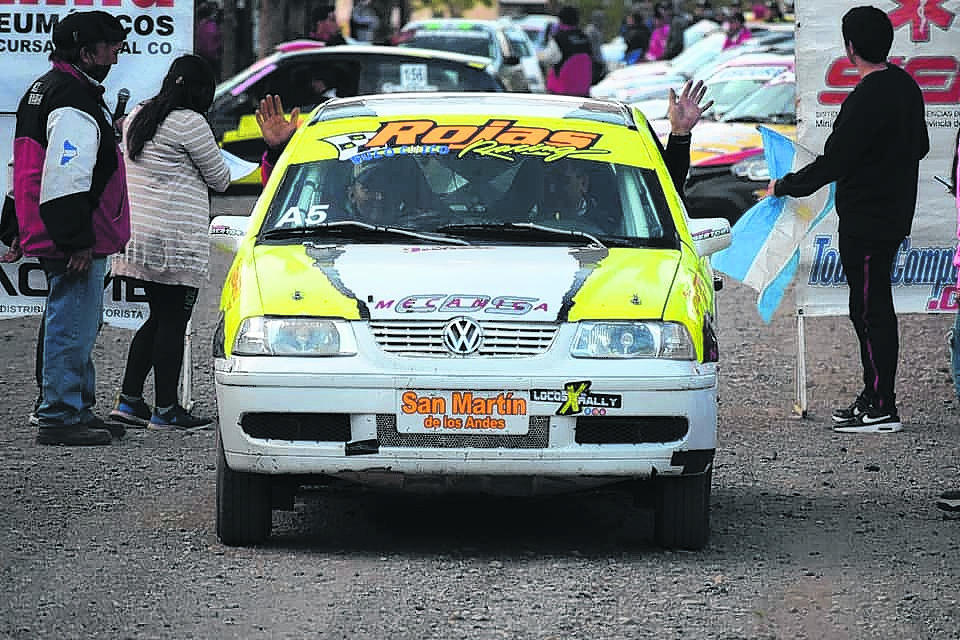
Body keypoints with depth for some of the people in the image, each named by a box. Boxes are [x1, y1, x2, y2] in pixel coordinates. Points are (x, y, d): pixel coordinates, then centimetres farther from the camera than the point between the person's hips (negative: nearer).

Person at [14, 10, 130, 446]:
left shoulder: (44, 89, 18)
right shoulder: (74, 102, -18)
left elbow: (24, 169, 25)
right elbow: (67, 178, -25)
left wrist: (20, 231, 29)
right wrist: (78, 241, -23)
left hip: (51, 240, 11)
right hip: (76, 243, -11)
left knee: (78, 327, 18)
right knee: (71, 328, -7)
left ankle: (79, 409, 27)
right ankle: (59, 418, -5)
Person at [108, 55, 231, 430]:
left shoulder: (137, 116, 13)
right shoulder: (190, 124, -12)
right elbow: (220, 179, -4)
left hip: (137, 237, 8)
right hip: (175, 240, -8)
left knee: (159, 318, 15)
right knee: (173, 322, -2)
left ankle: (128, 400, 12)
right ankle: (165, 411, 0)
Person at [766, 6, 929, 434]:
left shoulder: (865, 100, -22)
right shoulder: (906, 86, 7)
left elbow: (833, 162, -19)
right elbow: (920, 145, 19)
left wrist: (784, 186, -6)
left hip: (866, 221, -10)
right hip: (895, 215, 10)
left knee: (871, 308, -6)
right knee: (869, 306, 16)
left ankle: (882, 408, -4)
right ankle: (874, 397, 22)